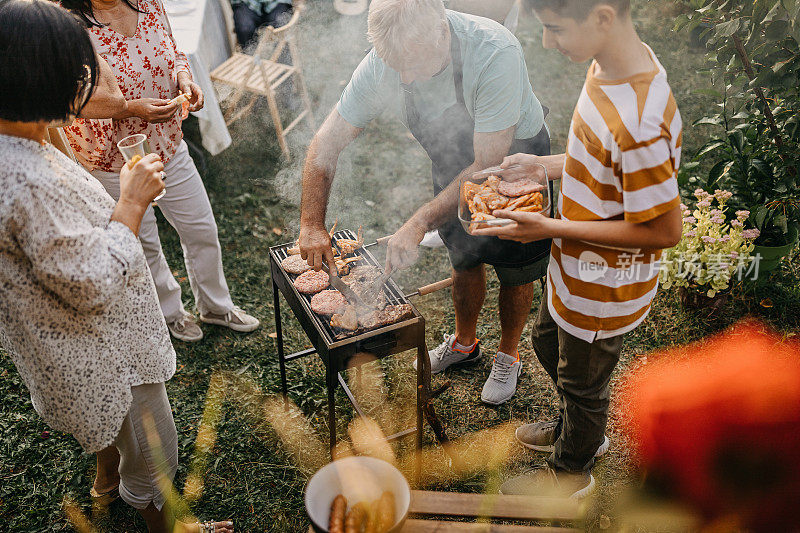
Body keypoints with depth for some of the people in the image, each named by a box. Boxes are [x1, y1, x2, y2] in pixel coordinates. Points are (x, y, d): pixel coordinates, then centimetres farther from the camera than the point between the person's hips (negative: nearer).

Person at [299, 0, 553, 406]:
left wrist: (417, 226, -39)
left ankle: (508, 356, 36)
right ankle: (465, 342, 45)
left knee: (516, 269, 10)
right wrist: (311, 224, -25)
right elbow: (327, 143, -17)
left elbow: (488, 167, -37)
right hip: (455, 166, 4)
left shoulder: (495, 53, -40)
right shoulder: (381, 64, -26)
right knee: (465, 257, 18)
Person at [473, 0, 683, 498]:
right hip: (577, 269, 9)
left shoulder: (639, 123, -37)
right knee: (549, 344, 30)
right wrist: (544, 165, -2)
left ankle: (572, 470, 49)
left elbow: (665, 230, -27)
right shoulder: (612, 63, -7)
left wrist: (552, 228, -25)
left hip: (604, 290, -9)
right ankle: (580, 430, 58)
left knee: (582, 381, 18)